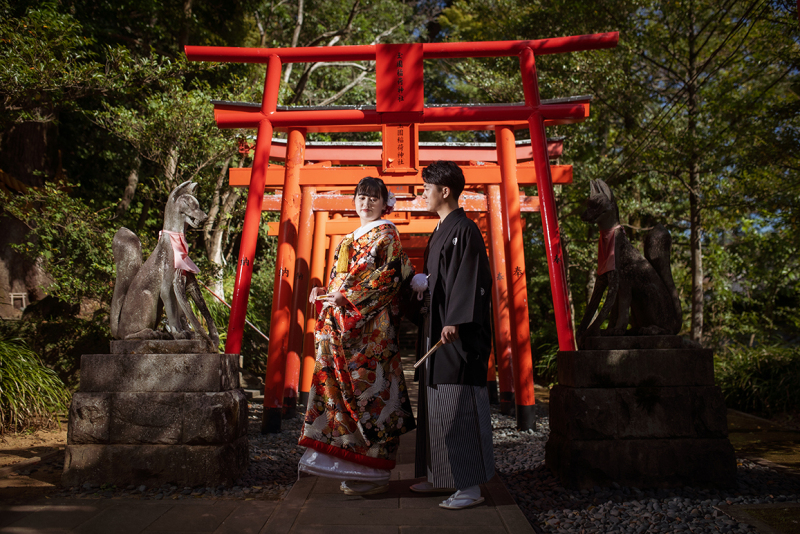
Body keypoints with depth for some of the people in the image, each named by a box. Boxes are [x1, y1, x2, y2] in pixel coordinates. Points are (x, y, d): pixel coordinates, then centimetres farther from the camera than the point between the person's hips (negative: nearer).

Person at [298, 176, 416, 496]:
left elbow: (390, 274, -12)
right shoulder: (351, 238, 24)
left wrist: (348, 295, -15)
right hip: (343, 325, 8)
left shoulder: (386, 233, 0)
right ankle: (354, 467, 14)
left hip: (371, 326, -8)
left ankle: (373, 475, 2)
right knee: (343, 387, 5)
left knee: (367, 388, -7)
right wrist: (325, 292, 5)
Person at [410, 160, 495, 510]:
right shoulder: (441, 232, 17)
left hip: (457, 330, -10)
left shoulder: (464, 230, -11)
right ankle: (443, 477, 24)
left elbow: (471, 280, -19)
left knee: (459, 404, -6)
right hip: (437, 329, 10)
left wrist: (455, 321, -25)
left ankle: (471, 485, 3)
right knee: (436, 403, 13)